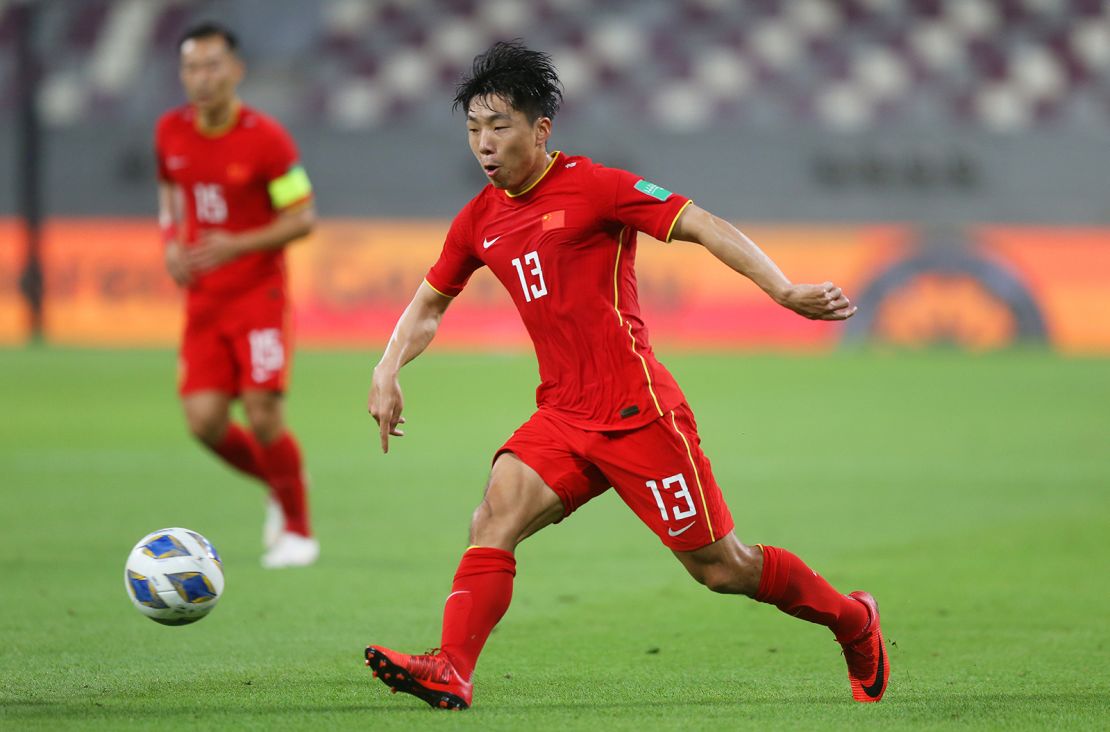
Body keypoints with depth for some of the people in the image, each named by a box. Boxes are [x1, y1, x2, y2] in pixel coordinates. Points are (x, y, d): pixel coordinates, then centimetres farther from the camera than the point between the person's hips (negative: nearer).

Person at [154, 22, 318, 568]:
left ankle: (297, 529, 8)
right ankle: (279, 489, 22)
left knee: (263, 415, -12)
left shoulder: (266, 138, -13)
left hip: (258, 294, -4)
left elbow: (302, 217, -10)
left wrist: (237, 246, -22)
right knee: (204, 421, -6)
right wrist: (171, 244, 2)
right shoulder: (171, 132, 2)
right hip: (202, 299, 5)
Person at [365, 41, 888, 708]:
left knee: (720, 567, 1)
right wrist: (388, 371, 9)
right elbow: (430, 303, 26)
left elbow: (702, 226, -13)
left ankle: (854, 621, 23)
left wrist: (785, 292, -23)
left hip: (637, 413, -6)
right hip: (562, 419, 6)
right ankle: (450, 672, -29)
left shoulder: (592, 186, -9)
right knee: (495, 516, -20)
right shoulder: (480, 221, 10)